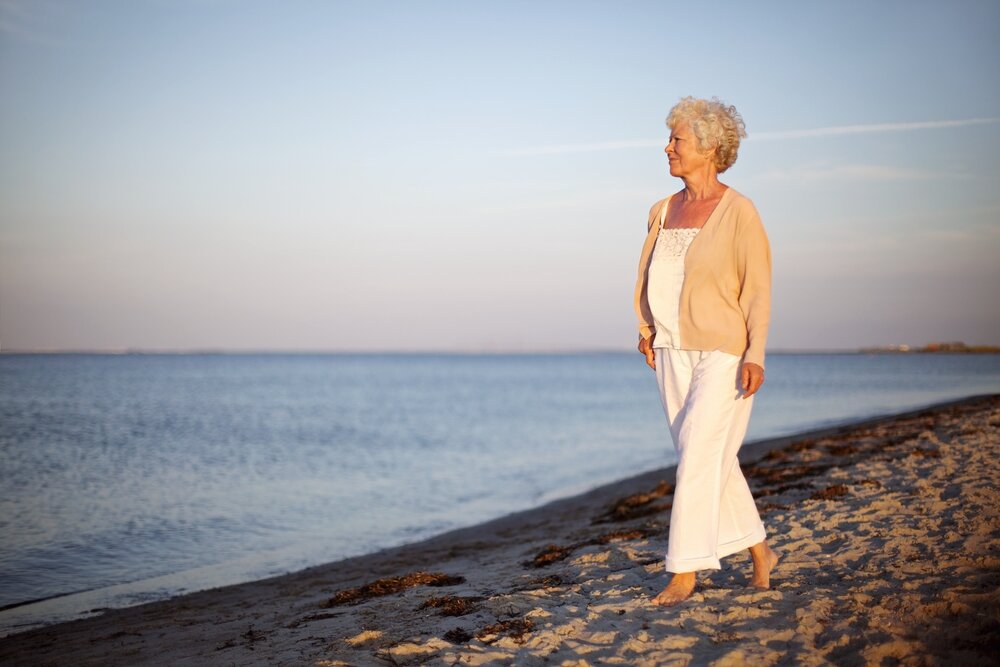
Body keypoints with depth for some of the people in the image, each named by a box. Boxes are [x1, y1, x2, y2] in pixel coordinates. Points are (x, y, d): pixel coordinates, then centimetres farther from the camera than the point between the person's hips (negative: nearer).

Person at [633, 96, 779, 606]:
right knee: (712, 460, 11)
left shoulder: (738, 211, -8)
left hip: (723, 352, -7)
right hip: (674, 353, 7)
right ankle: (759, 551, 26)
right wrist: (646, 328, 9)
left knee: (699, 456, -11)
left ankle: (684, 571, -6)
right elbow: (649, 278, 22)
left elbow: (757, 287, -9)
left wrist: (755, 355, -16)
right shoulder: (663, 211, 11)